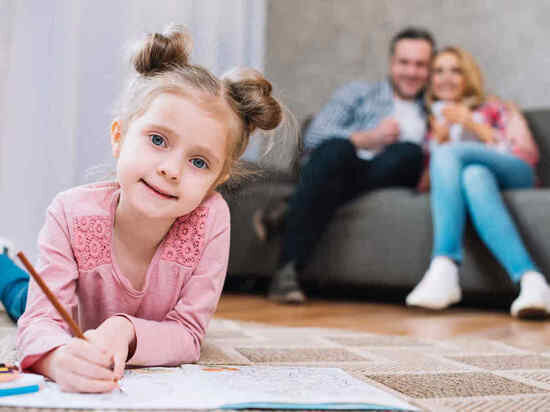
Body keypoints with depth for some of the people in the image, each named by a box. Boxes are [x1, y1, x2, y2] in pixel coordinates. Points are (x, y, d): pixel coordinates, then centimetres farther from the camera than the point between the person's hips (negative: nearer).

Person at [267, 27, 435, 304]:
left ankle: (286, 212, -29)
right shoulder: (359, 93, 23)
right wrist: (369, 138, -6)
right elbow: (315, 135, 6)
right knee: (338, 149, -37)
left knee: (410, 152, -32)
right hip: (344, 168, -1)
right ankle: (286, 272, -40)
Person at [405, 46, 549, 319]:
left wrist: (476, 127, 0)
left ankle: (444, 267, -46)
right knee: (474, 175, -37)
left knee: (448, 154, -30)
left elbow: (528, 154, 9)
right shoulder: (429, 120, 31)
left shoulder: (496, 109, 27)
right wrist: (439, 138, 3)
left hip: (510, 175, -1)